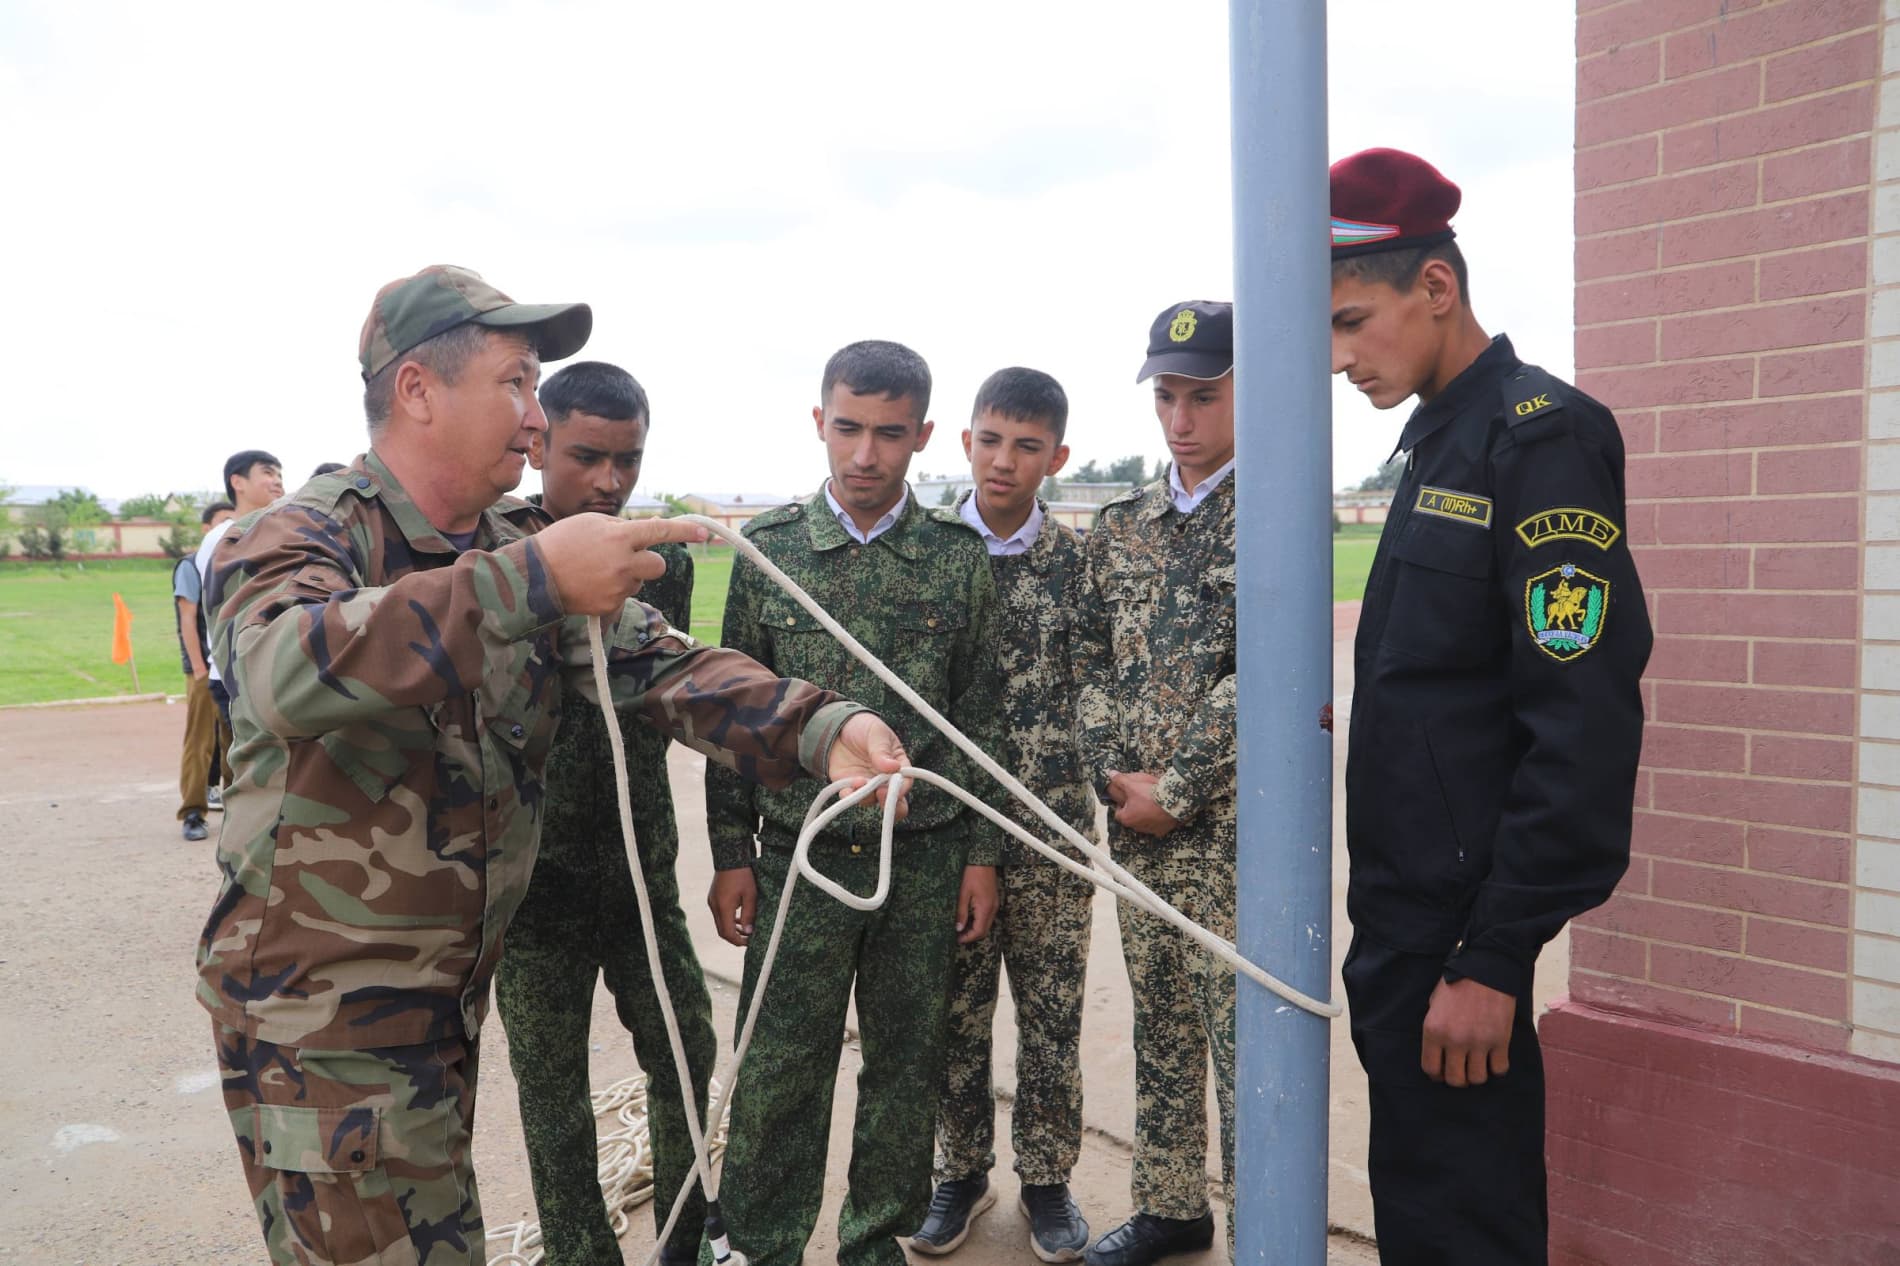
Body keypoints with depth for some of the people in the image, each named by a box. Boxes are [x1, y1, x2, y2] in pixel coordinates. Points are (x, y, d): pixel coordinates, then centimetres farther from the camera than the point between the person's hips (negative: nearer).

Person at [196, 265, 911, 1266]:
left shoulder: (521, 558, 5)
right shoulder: (296, 537, -15)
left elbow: (663, 664, -7)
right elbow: (286, 670, -38)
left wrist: (820, 728, -24)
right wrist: (530, 583, -44)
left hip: (454, 992, 7)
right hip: (320, 1011, -6)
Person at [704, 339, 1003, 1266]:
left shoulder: (960, 556, 1)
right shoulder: (768, 548, -1)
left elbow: (978, 717, 5)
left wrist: (980, 852, 3)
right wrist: (730, 855, 1)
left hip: (925, 858, 1)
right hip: (800, 852, -1)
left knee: (907, 1061, 12)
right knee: (780, 1070, 5)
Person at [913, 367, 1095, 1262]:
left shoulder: (1079, 560, -1)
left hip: (1051, 829, 0)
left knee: (1052, 1016, 10)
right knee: (954, 1013, 12)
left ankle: (1046, 1178, 29)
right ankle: (961, 1170, 32)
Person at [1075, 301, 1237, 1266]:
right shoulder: (1122, 524, 10)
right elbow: (1094, 660, 10)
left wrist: (1171, 790, -14)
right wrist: (1115, 776, -3)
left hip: (1233, 825, -6)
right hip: (1136, 823, 6)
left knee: (1243, 1042, 2)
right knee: (1159, 1028, 18)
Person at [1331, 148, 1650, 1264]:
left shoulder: (1540, 439, -15)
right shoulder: (1438, 440, 13)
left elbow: (1585, 731, -21)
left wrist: (1495, 960, -19)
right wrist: (1389, 939, 15)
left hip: (1459, 934, -9)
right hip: (1401, 920, 9)